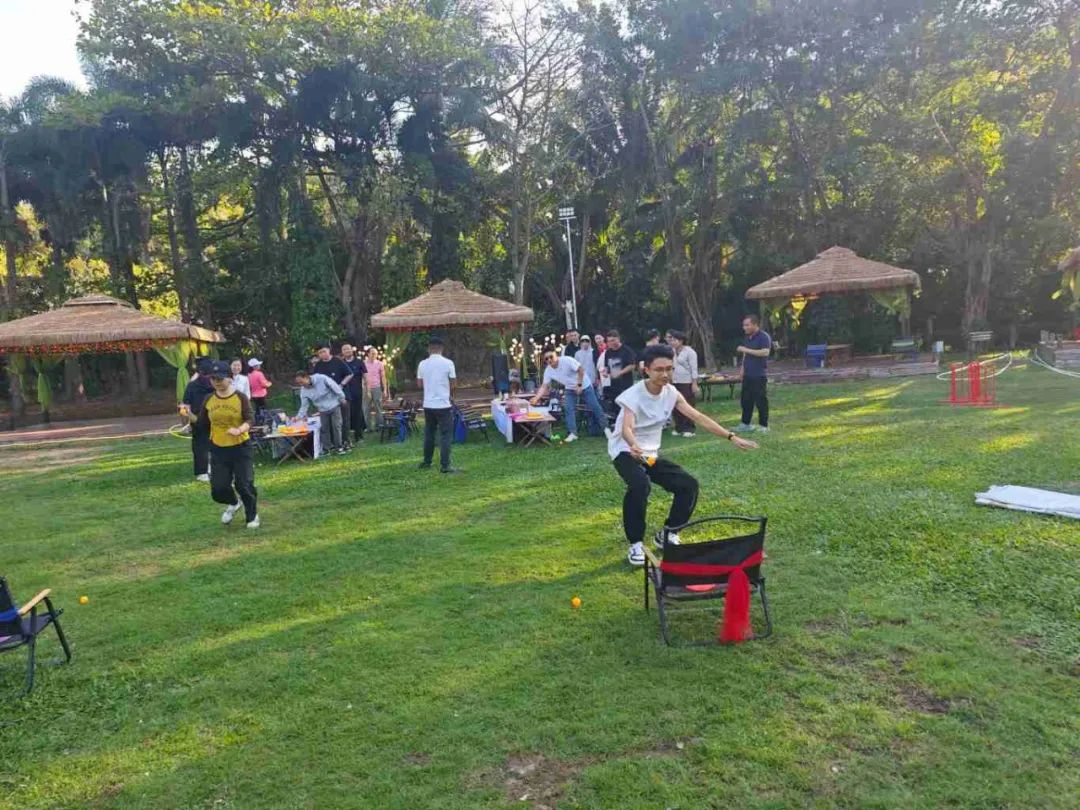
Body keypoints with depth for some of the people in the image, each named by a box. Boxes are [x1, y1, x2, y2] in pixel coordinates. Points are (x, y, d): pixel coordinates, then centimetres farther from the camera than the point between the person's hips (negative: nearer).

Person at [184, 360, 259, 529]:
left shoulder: (240, 397, -9)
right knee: (218, 490, 2)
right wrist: (190, 415, -7)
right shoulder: (209, 400, 3)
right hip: (218, 449, 4)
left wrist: (239, 430, -37)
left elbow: (250, 420, -18)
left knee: (244, 485, -4)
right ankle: (233, 503, 36)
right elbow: (203, 424, 11)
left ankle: (252, 516, 19)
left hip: (241, 448, -4)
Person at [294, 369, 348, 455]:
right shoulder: (304, 390, -8)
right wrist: (299, 416, -18)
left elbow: (335, 387, -15)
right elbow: (304, 406, -5)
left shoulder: (322, 378, -23)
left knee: (336, 426, -1)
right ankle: (330, 448, 14)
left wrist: (342, 399, -8)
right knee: (325, 429, 3)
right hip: (323, 410, 4)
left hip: (334, 406, -4)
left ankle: (339, 447, 10)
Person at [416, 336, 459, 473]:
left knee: (429, 433, 16)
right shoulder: (448, 363, -9)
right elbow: (454, 385, -6)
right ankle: (444, 465, -3)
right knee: (446, 435, 0)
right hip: (444, 404, -4)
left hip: (428, 404, 4)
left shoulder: (422, 364, 1)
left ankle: (426, 462, 24)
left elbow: (420, 384, 9)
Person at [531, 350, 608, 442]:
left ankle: (605, 427, 23)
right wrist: (536, 397, -26)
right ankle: (572, 433, -5)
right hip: (570, 390, 4)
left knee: (594, 407, 4)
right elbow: (544, 386, -11)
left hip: (584, 386, -4)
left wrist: (579, 385, -24)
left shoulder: (567, 360, -29)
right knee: (569, 409, -12)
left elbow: (581, 369, -25)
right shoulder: (548, 371, -12)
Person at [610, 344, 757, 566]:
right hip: (626, 452, -7)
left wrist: (732, 437, -11)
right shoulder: (633, 395, -22)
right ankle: (636, 544, -19)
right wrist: (634, 447, -60)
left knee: (689, 485, -5)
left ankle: (667, 534, 15)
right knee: (640, 484, -36)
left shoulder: (672, 393, -3)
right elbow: (626, 428, -37)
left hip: (651, 454, 7)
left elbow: (698, 417, -4)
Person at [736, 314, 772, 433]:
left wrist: (746, 350, -22)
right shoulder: (748, 338, 15)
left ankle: (763, 426, 5)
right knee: (746, 400, 11)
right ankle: (745, 424, 19)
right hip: (748, 375, 8)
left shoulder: (764, 337, -11)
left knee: (761, 401, -2)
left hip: (759, 376, -8)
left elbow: (765, 352, -23)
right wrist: (743, 368, 17)